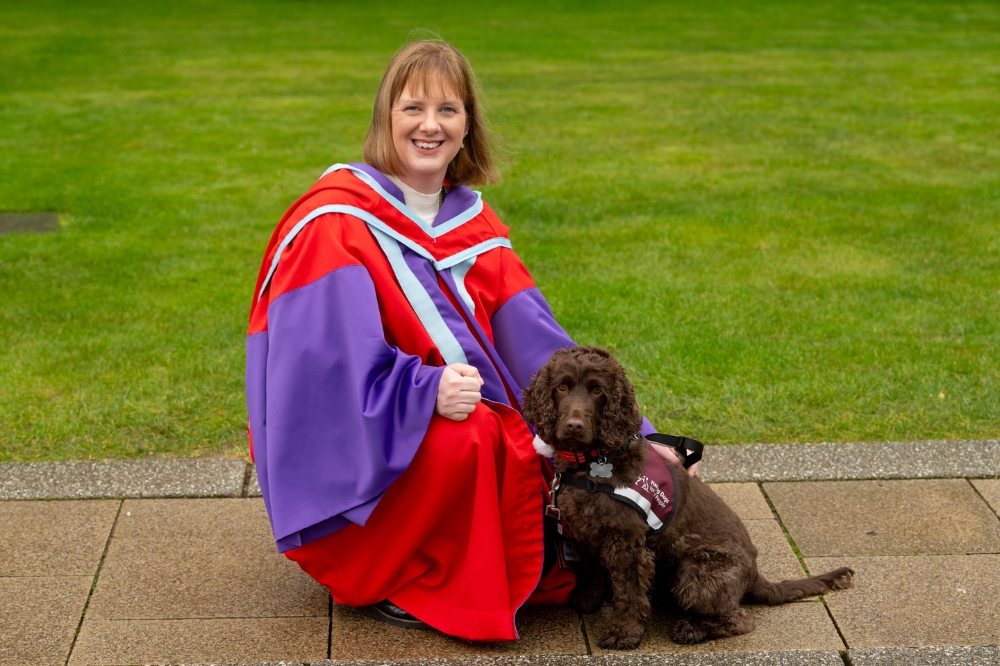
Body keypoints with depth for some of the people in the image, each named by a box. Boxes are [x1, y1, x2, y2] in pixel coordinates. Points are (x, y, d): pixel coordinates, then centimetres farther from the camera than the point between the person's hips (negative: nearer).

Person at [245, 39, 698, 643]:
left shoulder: (474, 225, 7)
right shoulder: (335, 224, -13)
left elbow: (537, 345, 1)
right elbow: (328, 365, -21)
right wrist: (425, 391, -37)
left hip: (467, 444, 7)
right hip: (351, 469, -6)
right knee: (469, 435, -33)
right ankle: (388, 588, -11)